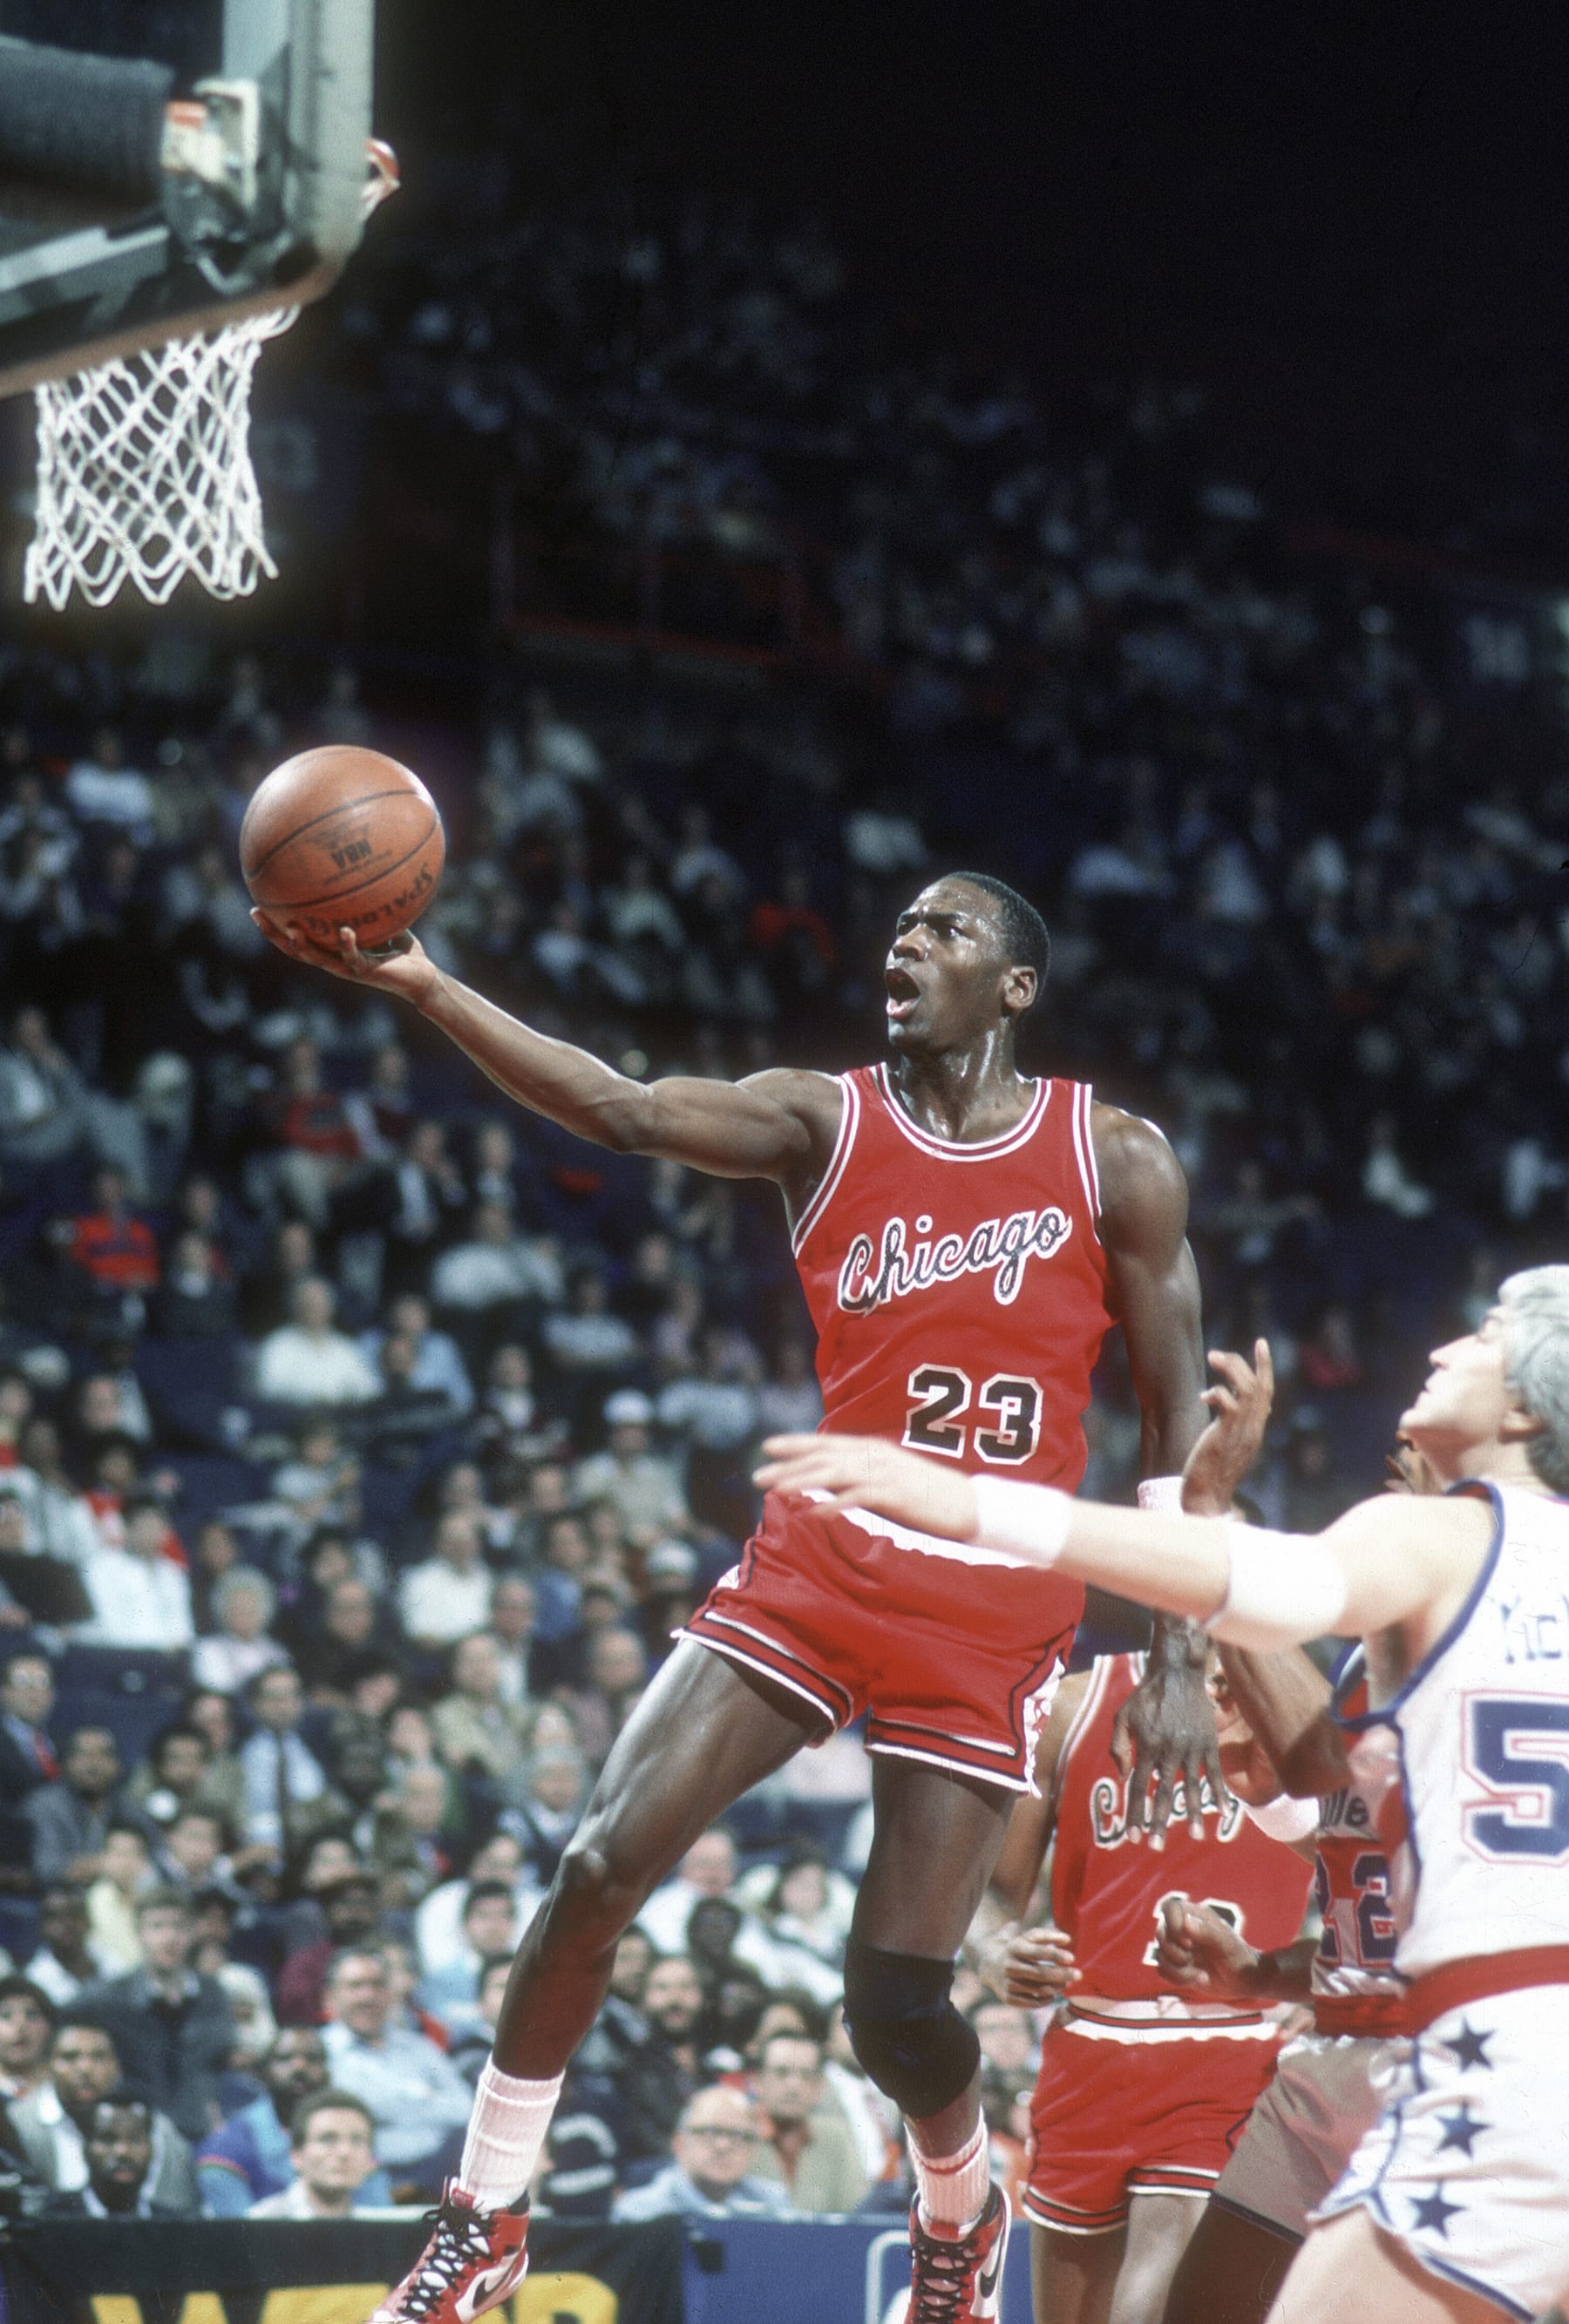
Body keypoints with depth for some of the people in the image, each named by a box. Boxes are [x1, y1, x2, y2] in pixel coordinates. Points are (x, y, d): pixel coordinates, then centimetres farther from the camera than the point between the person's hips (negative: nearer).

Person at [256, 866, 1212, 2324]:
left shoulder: (1117, 1162, 1)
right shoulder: (825, 1121, 2)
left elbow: (1177, 1415, 5)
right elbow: (628, 1112, -16)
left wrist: (1181, 1660, -2)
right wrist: (423, 988, -31)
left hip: (994, 1613, -2)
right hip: (820, 1562, 2)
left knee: (895, 1997, -4)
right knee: (601, 1867, -13)